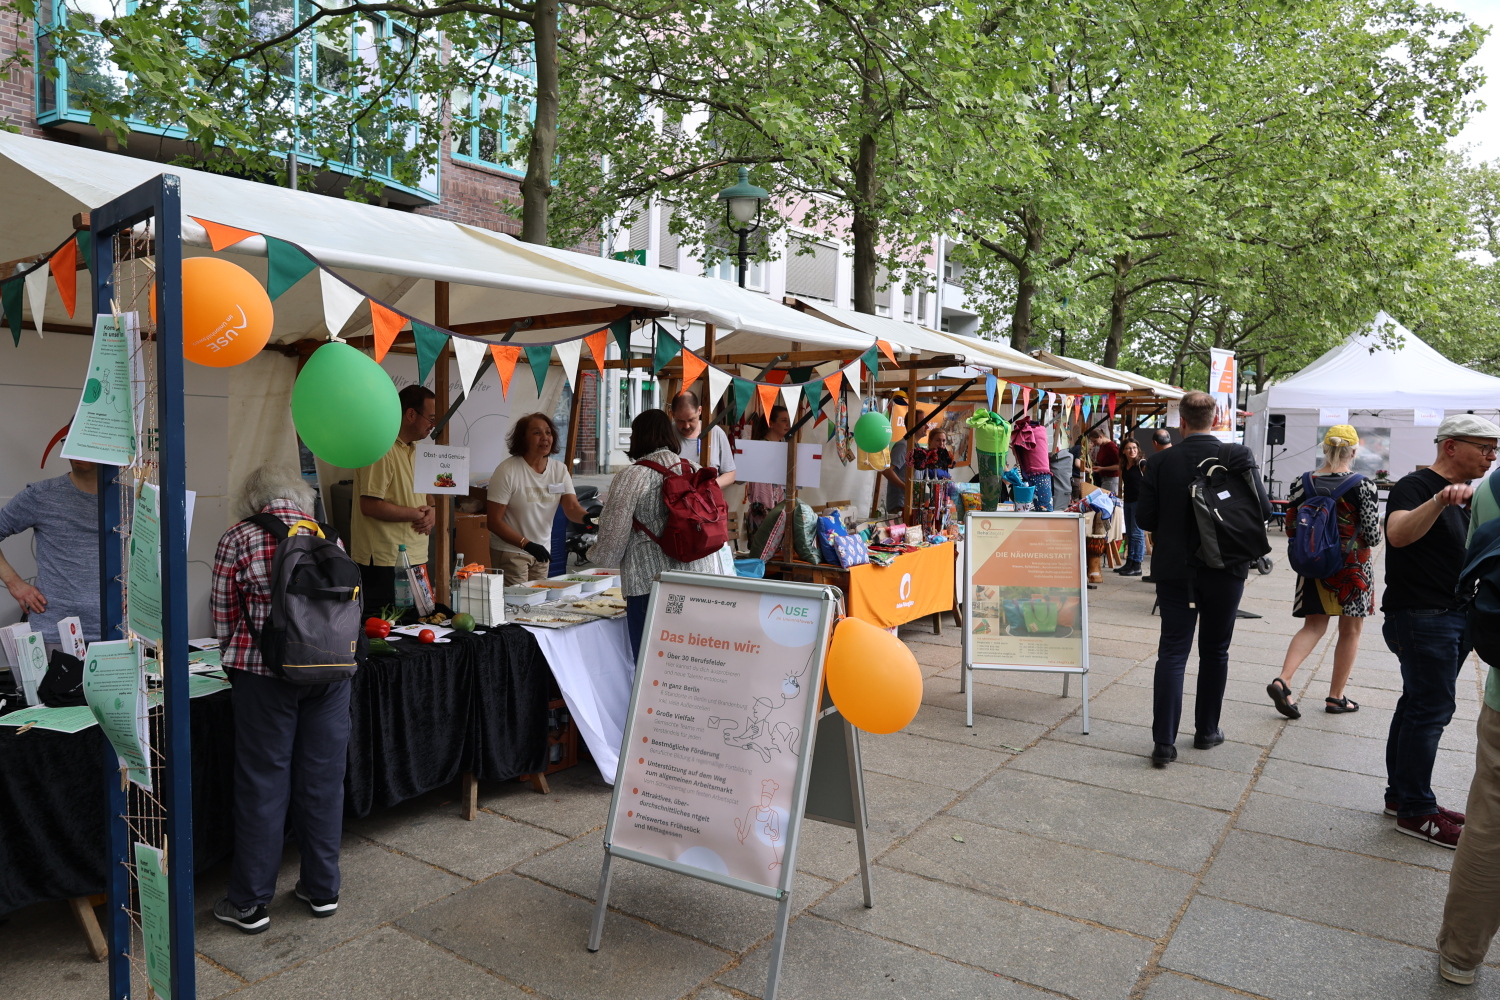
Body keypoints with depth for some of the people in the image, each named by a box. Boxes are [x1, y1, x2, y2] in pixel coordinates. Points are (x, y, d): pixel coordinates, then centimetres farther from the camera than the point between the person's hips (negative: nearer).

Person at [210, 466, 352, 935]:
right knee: (323, 779, 11)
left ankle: (249, 903, 18)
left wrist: (235, 658, 20)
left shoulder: (238, 539, 1)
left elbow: (223, 615, 3)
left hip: (267, 670, -3)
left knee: (263, 782, 7)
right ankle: (322, 889, 24)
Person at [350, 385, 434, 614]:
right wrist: (415, 514, -12)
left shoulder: (416, 450, 16)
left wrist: (430, 514, 2)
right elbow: (370, 506, -21)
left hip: (416, 558, 9)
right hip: (385, 563, -9)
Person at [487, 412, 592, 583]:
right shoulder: (507, 471, -15)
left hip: (541, 550, 5)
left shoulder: (559, 470, 1)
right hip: (510, 551, -5)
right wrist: (527, 545, -26)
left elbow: (572, 507, -10)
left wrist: (587, 517, -34)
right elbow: (493, 521, -16)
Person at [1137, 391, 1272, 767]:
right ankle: (1206, 731, 27)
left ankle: (1164, 742, -2)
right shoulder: (1238, 457, -9)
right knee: (1215, 652, 16)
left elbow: (1144, 518, -7)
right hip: (1225, 570, 0)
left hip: (1175, 570, 0)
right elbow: (1263, 510, -9)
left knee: (1172, 652, 3)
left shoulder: (1160, 462, -7)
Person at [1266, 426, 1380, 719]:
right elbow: (1373, 537, -13)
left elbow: (1291, 529, 1)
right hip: (1351, 567, -3)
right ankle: (1336, 697, 21)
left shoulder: (1303, 483, -3)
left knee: (1314, 625, 11)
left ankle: (1282, 681, -9)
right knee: (1350, 631, 12)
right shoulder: (1363, 486, -13)